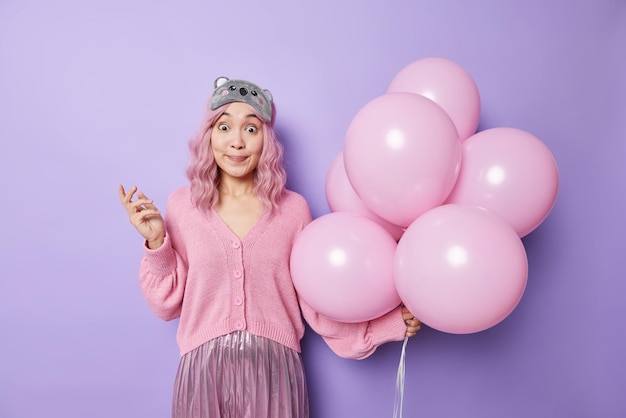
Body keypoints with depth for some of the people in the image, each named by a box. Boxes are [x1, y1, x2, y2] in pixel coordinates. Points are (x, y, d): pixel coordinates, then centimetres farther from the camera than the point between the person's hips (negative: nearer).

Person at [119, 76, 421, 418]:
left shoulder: (293, 209, -2)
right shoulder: (182, 205, -1)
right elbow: (167, 304, 3)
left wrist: (392, 324, -4)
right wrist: (156, 243, -9)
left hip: (273, 370, 0)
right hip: (204, 371, 1)